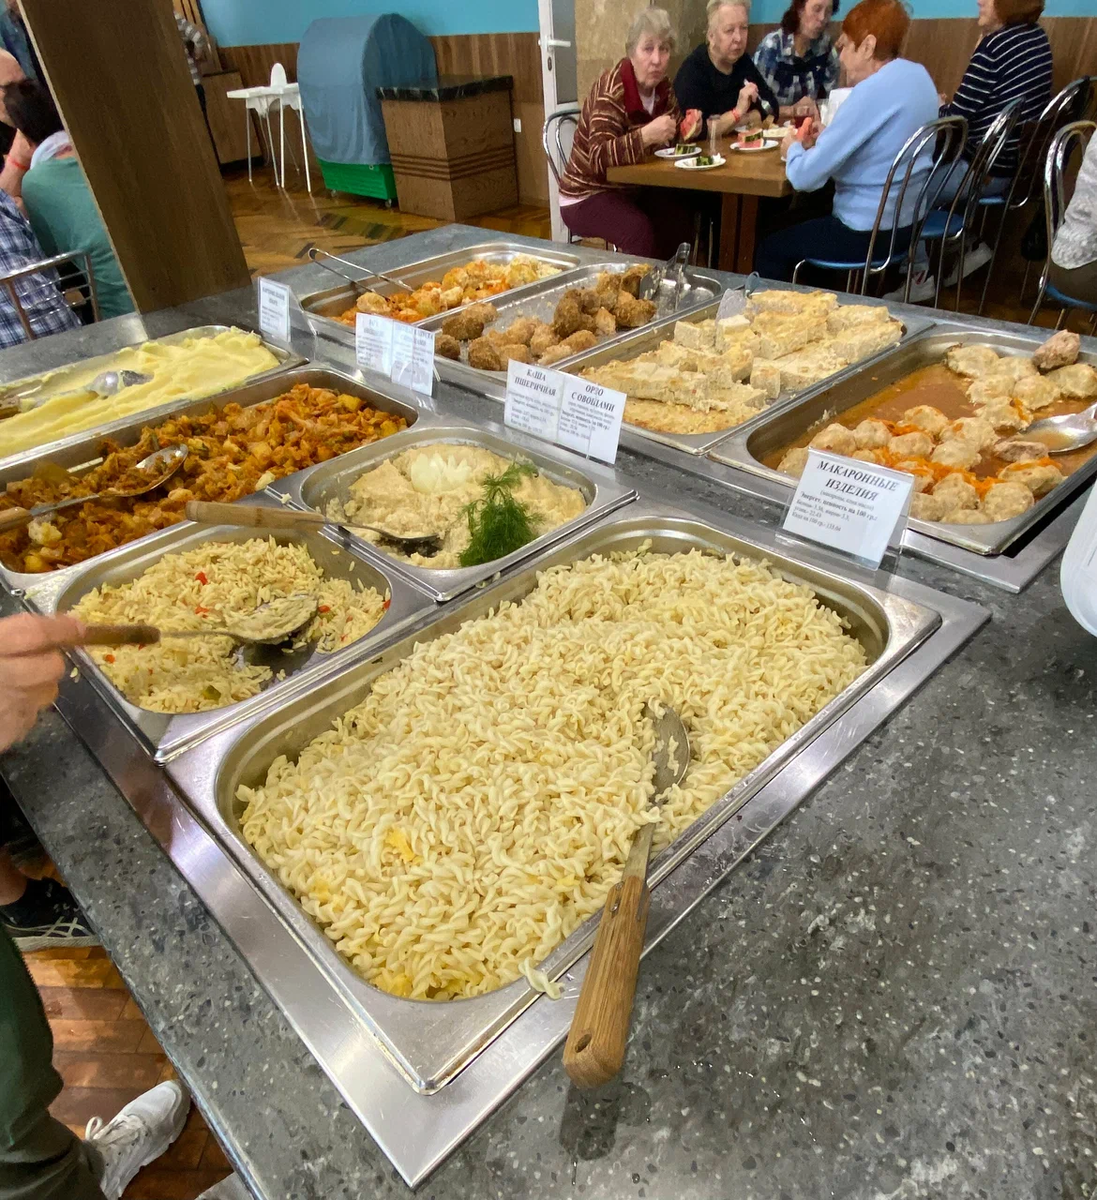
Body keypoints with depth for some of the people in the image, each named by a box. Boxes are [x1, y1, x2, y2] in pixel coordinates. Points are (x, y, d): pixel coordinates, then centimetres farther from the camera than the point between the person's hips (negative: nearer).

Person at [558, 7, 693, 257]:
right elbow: (599, 159, -32)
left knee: (681, 218, -15)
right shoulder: (611, 89, -20)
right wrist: (647, 135, -44)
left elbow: (672, 138, 13)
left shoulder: (662, 87, 1)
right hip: (587, 195, -7)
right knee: (640, 231, -32)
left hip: (633, 189, 7)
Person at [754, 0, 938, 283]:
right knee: (791, 221, 28)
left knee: (770, 247, 7)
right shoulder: (917, 75, 5)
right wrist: (828, 137, 9)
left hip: (869, 232, -9)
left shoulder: (873, 91, -22)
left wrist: (794, 148, -2)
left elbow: (805, 177, -23)